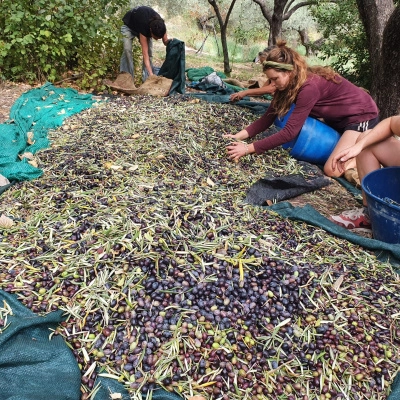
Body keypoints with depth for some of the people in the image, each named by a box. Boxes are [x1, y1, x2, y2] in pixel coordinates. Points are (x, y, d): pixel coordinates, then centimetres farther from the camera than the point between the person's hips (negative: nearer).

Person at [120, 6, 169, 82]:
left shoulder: (161, 25, -32)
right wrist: (151, 74, -53)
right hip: (129, 25, -5)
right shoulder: (144, 26, -45)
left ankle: (147, 79, -8)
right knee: (127, 50, -22)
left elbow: (165, 41, -16)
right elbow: (145, 53, -46)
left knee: (149, 51, -11)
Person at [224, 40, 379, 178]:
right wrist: (239, 136, -20)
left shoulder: (309, 86, -33)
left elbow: (289, 131, -35)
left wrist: (249, 148, -36)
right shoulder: (289, 82, -7)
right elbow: (268, 117, -7)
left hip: (362, 116, -9)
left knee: (332, 170, -21)